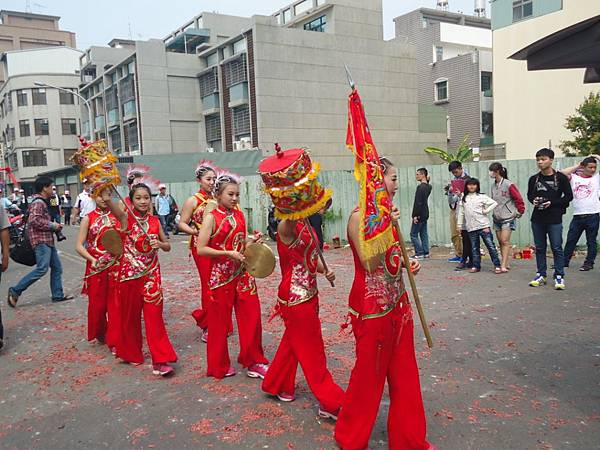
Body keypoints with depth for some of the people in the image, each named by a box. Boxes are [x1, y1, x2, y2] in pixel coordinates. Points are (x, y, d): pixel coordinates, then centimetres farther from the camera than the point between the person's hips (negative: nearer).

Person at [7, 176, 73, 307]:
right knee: (42, 268, -16)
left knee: (57, 267, 10)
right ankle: (15, 290, -8)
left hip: (47, 240, 11)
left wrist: (54, 226, 12)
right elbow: (34, 220, -24)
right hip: (41, 240, -11)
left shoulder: (42, 202, 20)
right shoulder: (38, 203, -12)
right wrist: (52, 225, -16)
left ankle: (58, 295, 14)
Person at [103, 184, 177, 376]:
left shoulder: (155, 221, 4)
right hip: (130, 272, -2)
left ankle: (160, 360, 1)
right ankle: (132, 353, 31)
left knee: (154, 315, -2)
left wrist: (159, 244, -10)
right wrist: (106, 198, -48)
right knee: (130, 314, 11)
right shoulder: (126, 217, -5)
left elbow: (168, 246, 11)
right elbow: (112, 205, -28)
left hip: (152, 273, 2)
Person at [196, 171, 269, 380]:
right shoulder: (211, 217, -10)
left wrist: (252, 241, -2)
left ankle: (254, 362, 22)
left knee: (252, 317, 7)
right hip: (221, 275, -5)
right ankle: (220, 366, 25)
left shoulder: (239, 215, 7)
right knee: (220, 321, 7)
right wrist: (228, 253, -21)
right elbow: (200, 249, -16)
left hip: (242, 273, 6)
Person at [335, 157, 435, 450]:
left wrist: (407, 264, 2)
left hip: (397, 303, 8)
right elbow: (370, 264, -23)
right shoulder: (359, 217, -16)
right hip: (372, 308, -8)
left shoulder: (386, 214, 8)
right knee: (369, 376, 7)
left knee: (404, 374, 16)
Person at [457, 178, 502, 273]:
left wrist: (486, 211, -6)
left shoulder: (481, 197, 1)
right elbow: (461, 213, 14)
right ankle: (476, 266, 16)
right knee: (474, 248, 8)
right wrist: (459, 225, 12)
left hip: (483, 225, -3)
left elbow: (494, 203, 0)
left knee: (490, 246, -2)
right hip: (471, 228, 3)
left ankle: (497, 265, 2)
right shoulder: (464, 199, 11)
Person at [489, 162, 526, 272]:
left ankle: (504, 266, -10)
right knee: (500, 242, 9)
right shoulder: (493, 186, 6)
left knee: (505, 241, -10)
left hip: (508, 217, -7)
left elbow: (519, 199, -8)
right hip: (497, 218, 7)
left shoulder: (509, 185, -13)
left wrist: (519, 212, -2)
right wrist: (494, 212, 12)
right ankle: (505, 264, 18)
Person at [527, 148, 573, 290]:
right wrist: (533, 201, -4)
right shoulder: (534, 179, 7)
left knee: (557, 248, -1)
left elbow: (569, 196, -2)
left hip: (554, 219, -4)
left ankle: (559, 276, 7)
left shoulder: (561, 177, -3)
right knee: (539, 248, 10)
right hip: (537, 219, 4)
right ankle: (541, 275, 20)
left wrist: (552, 203, -14)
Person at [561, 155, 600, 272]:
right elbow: (561, 173, -10)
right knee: (571, 239, 9)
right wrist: (576, 166, 0)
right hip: (577, 215, 1)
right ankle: (564, 261, 18)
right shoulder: (574, 177, 6)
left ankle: (589, 262, 14)